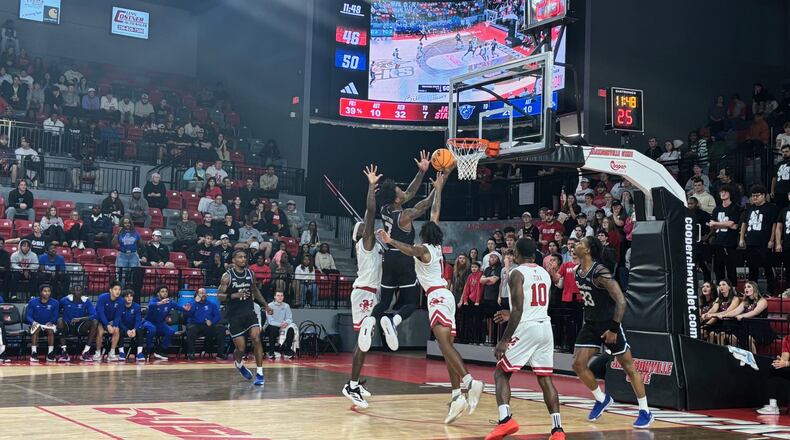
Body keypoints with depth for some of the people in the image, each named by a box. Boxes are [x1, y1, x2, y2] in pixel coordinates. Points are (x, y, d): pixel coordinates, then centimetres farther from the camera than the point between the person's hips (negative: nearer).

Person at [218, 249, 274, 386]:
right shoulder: (227, 276, -8)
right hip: (234, 315, -3)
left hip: (249, 312, 3)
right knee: (241, 348, 0)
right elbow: (220, 296, -10)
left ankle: (259, 373, -10)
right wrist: (235, 295, -25)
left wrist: (265, 305, 20)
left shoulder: (250, 273, 5)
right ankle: (238, 363, 36)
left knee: (256, 339, -16)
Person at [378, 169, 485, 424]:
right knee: (447, 345, 4)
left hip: (437, 296, -9)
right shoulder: (436, 246, 17)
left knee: (444, 343, -22)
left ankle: (469, 382, -39)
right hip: (444, 295, 9)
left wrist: (391, 242, -44)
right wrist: (438, 189, 37)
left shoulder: (423, 248, -3)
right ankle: (457, 396, -3)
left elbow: (410, 251, -30)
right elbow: (435, 213, 29)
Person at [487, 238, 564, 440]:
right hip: (545, 327, 6)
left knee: (501, 373, 5)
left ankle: (505, 420, -12)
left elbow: (518, 310, -16)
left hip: (526, 328, -6)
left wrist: (504, 340, -14)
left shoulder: (517, 273, -8)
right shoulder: (544, 273, 15)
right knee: (545, 379, 11)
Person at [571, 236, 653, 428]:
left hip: (609, 324, -8)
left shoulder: (600, 272, -24)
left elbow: (621, 301, -27)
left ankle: (645, 411, 9)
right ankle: (602, 399, 21)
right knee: (578, 364, 1)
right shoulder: (577, 271, 1)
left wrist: (613, 329, -26)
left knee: (628, 367, 1)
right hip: (591, 323, 8)